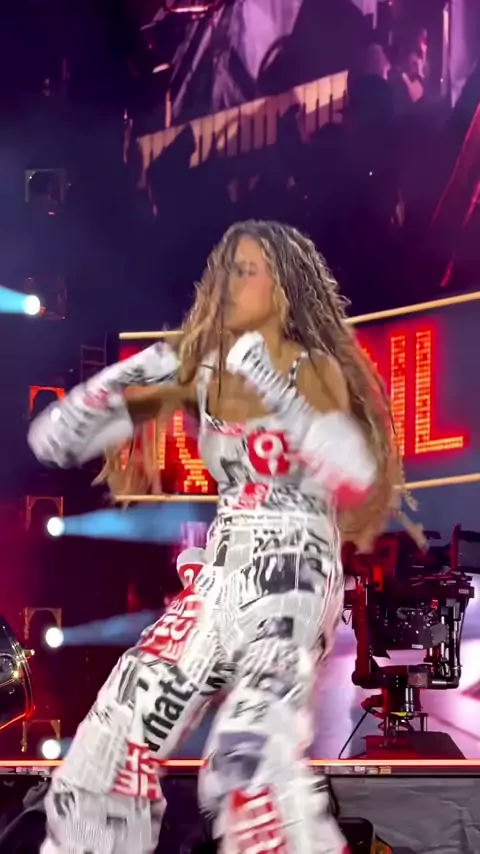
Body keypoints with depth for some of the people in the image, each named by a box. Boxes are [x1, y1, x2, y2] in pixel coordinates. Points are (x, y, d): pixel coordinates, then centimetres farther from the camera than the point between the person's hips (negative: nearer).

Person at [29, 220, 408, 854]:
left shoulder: (315, 370, -4)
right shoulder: (203, 370, 8)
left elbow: (358, 481, -23)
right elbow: (57, 440, 9)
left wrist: (277, 390, -25)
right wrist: (124, 378, -7)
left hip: (294, 579, -6)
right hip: (220, 578, 6)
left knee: (252, 751, -31)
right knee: (115, 742, 2)